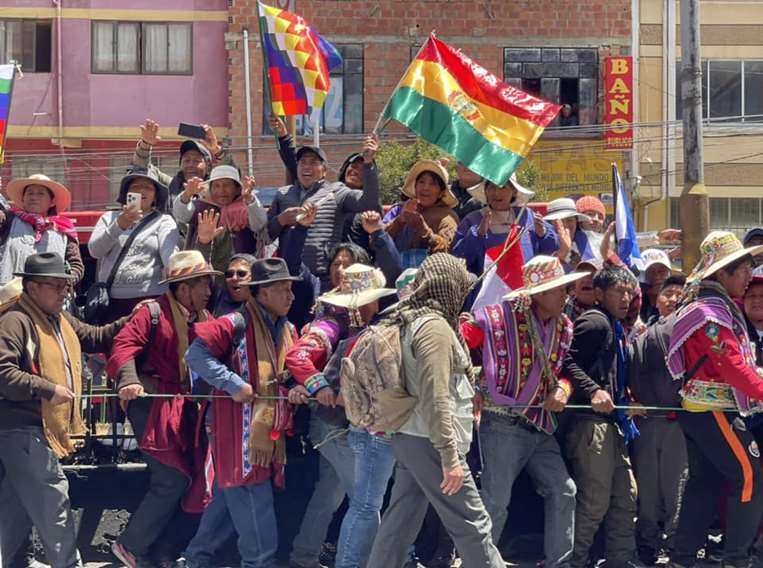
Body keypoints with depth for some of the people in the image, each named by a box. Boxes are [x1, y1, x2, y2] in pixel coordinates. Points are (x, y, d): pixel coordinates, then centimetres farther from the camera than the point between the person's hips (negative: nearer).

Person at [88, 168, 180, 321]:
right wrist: (119, 226, -15)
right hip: (111, 302, 2)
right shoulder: (109, 218, 17)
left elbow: (170, 253, -8)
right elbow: (95, 250, 2)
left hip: (150, 299, -2)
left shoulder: (164, 221, 9)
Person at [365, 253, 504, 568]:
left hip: (407, 437, 9)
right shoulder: (435, 327, -16)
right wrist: (450, 456, -22)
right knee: (472, 524, -3)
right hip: (429, 442, -9)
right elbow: (435, 400, -22)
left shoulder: (408, 323, 12)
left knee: (399, 526, 10)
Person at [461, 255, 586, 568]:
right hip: (503, 423, -7)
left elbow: (564, 371, 16)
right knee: (495, 501, -5)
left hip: (541, 425, 7)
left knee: (563, 491, 7)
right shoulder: (499, 317, -13)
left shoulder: (564, 327, 7)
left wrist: (562, 389, -5)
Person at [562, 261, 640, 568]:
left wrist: (627, 402, 16)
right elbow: (569, 363, -19)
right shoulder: (595, 322, -9)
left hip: (613, 424, 10)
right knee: (595, 503, -9)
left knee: (625, 498, 13)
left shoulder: (614, 327, 21)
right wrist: (593, 392, -28)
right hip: (592, 422, -10)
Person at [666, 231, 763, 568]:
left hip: (701, 410, 10)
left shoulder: (722, 305, 15)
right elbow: (733, 366, -23)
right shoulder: (711, 313, -18)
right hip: (713, 411, -10)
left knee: (704, 482, 12)